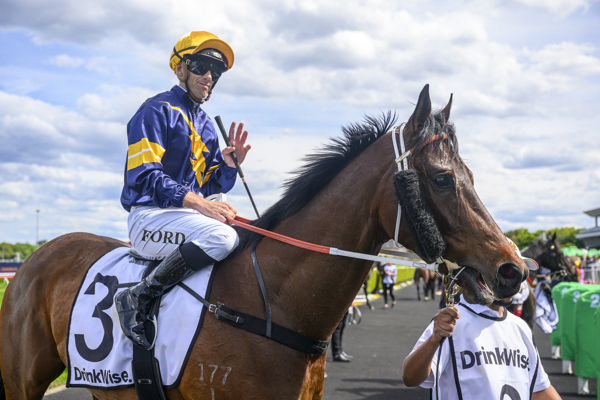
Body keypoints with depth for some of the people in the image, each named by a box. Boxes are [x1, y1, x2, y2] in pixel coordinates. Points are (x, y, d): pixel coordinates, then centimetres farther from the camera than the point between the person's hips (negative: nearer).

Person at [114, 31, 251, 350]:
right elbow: (145, 177, -15)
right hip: (149, 216, -8)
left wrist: (229, 165, -3)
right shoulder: (157, 110, -4)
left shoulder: (206, 126, 21)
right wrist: (199, 203, -24)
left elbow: (211, 188, 18)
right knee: (222, 236, -33)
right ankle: (138, 298, -24)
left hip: (190, 216, 8)